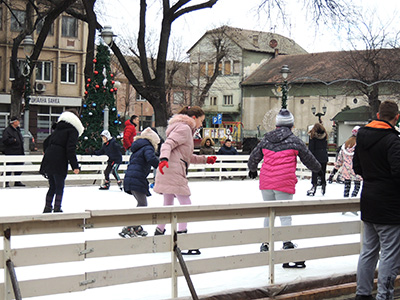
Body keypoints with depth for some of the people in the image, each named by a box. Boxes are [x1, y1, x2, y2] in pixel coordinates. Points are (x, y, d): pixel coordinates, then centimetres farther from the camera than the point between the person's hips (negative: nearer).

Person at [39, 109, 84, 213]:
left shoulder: (58, 129, 20)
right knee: (59, 187, 3)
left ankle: (47, 207, 18)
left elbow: (46, 143, 21)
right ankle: (57, 208, 1)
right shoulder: (73, 130, -1)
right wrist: (75, 166, -11)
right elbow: (70, 149, -12)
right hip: (59, 163, -6)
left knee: (52, 186, 16)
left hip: (48, 161, 6)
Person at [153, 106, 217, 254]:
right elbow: (168, 144, -20)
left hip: (168, 173, 11)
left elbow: (187, 156, 30)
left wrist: (205, 159, 27)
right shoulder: (184, 128, -6)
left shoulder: (186, 129, 25)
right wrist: (164, 158, -36)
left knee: (168, 204, 17)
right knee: (186, 204, -8)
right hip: (174, 171, -11)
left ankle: (159, 232, 24)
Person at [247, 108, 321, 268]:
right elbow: (308, 159, 8)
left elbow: (254, 157, 20)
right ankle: (287, 245, -11)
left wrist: (252, 170, 41)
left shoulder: (266, 139, 10)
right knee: (285, 216, -3)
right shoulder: (294, 141, -2)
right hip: (284, 183, -4)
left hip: (266, 183, 4)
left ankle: (265, 244, 27)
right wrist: (317, 168, 30)